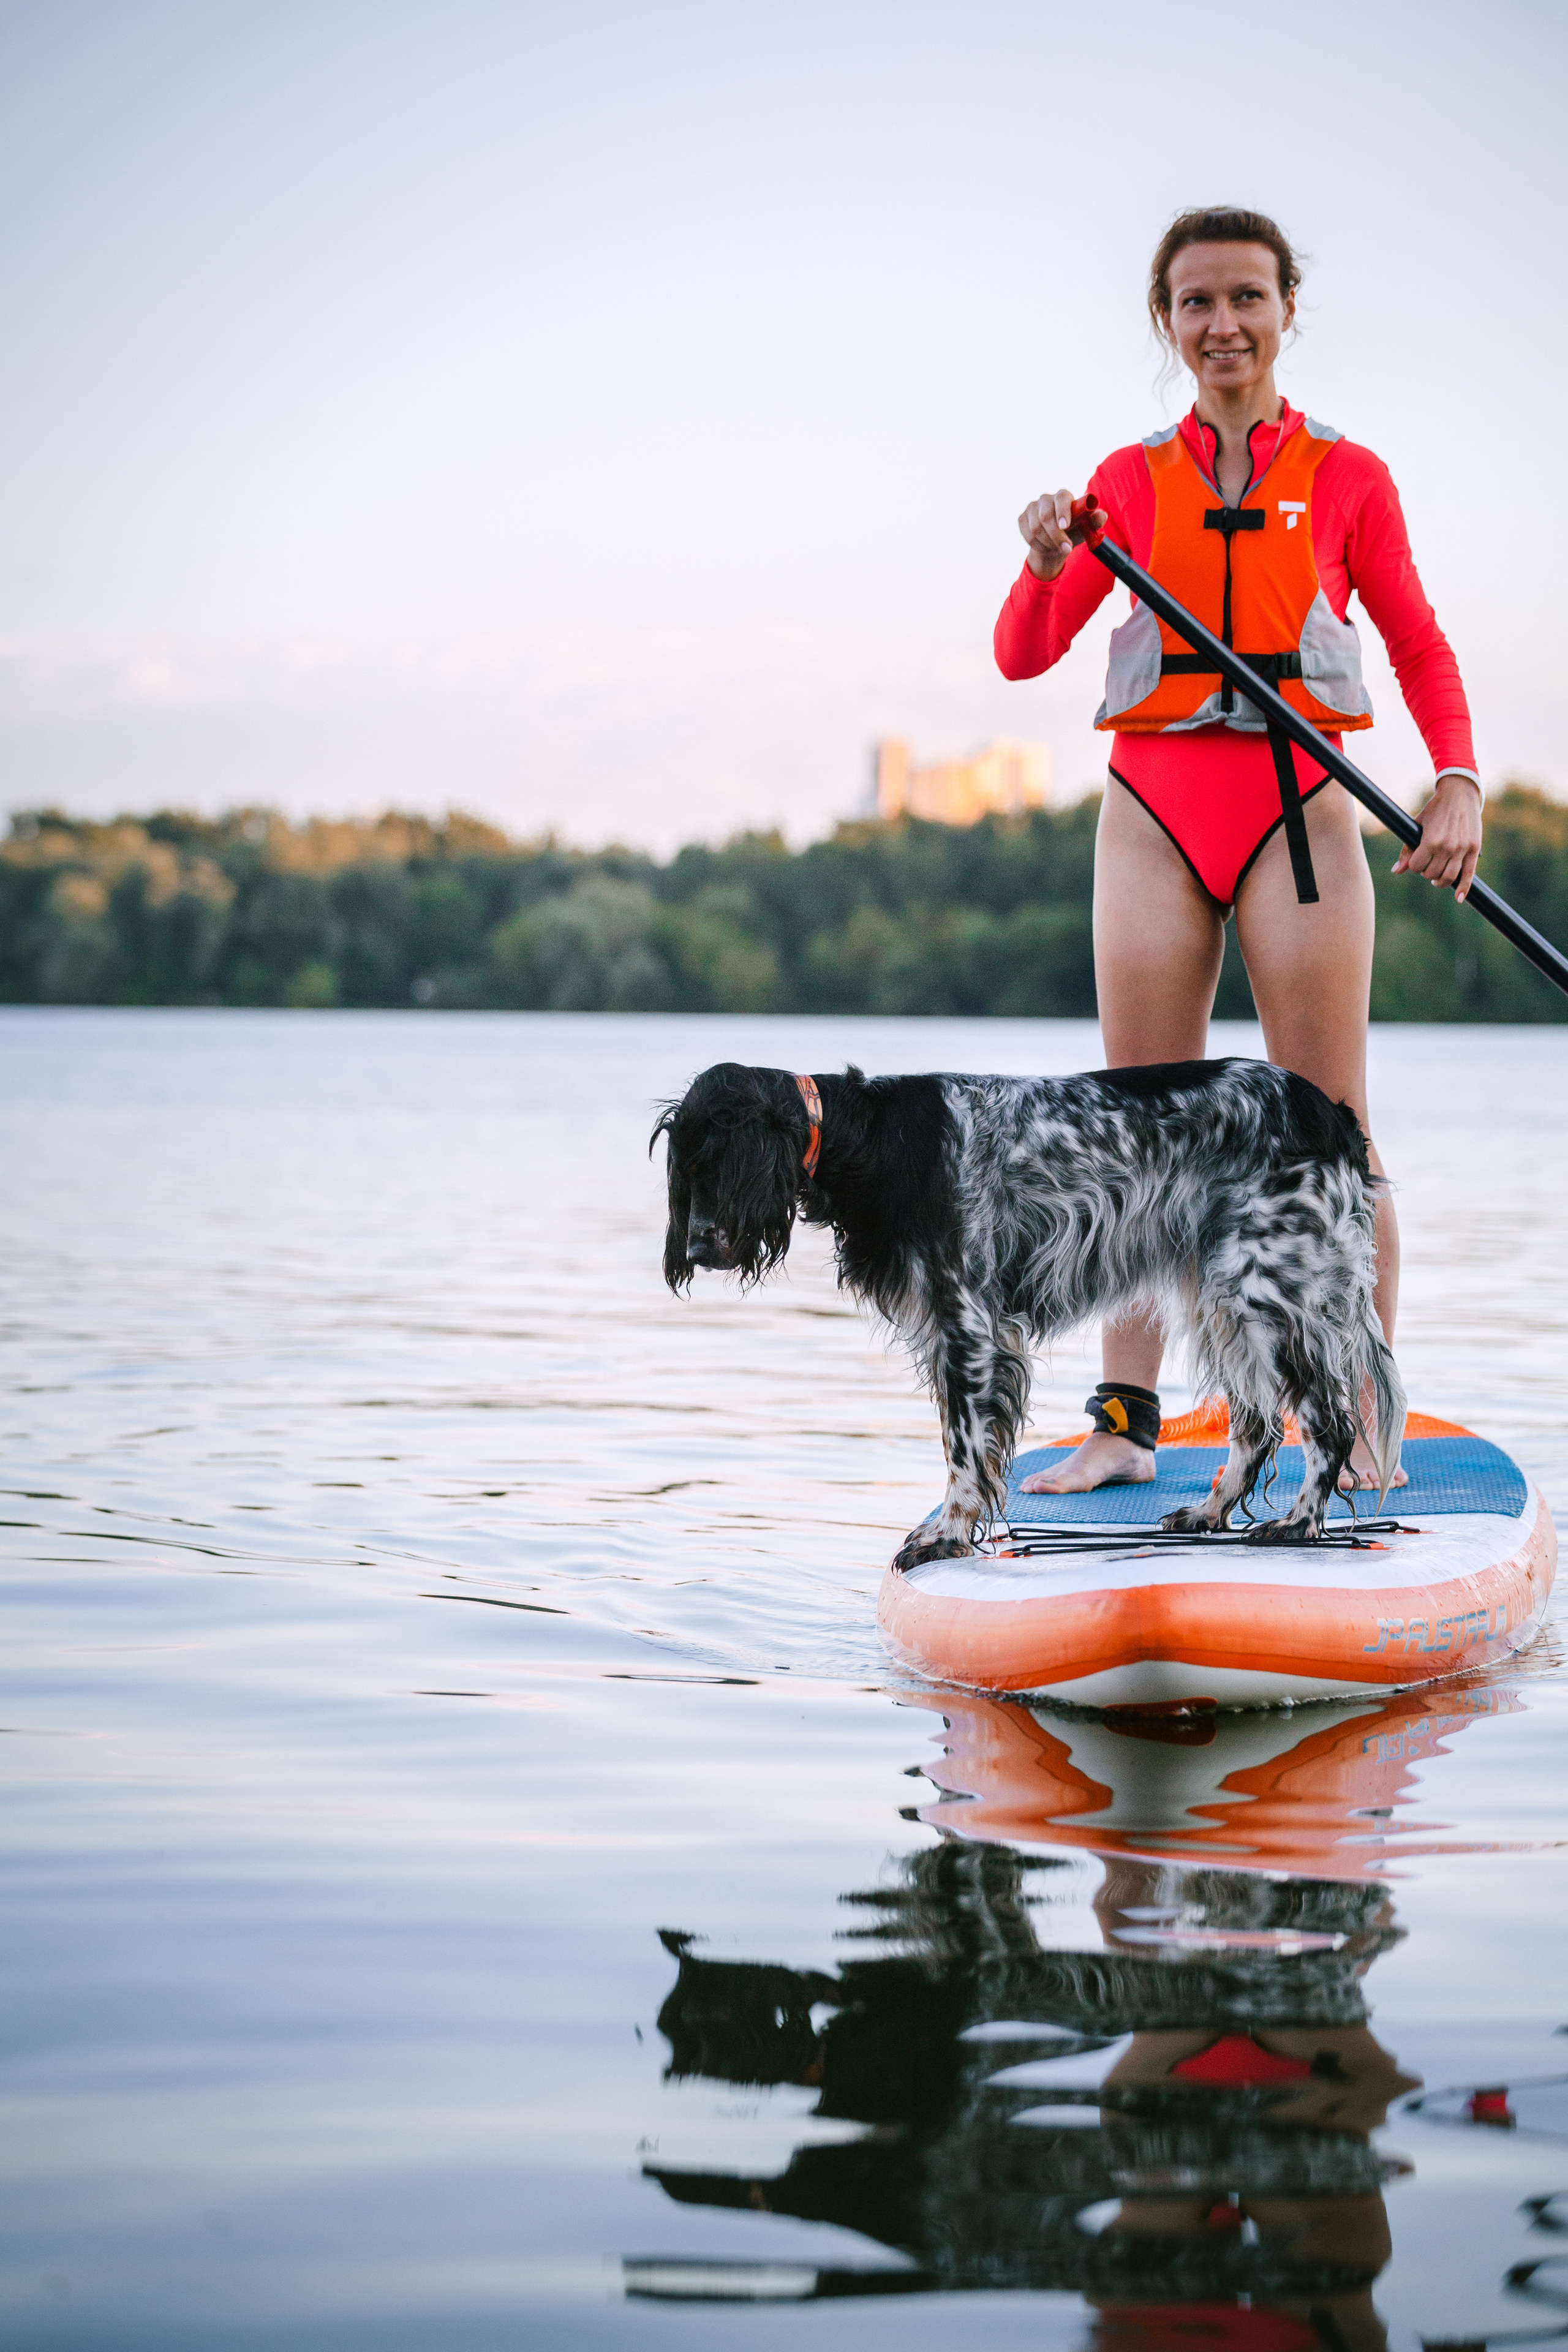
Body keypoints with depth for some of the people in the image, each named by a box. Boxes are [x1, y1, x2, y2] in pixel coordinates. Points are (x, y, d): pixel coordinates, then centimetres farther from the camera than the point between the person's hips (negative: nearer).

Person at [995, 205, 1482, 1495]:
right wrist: (1049, 564, -14)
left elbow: (1420, 644, 6)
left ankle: (1365, 1426, 1)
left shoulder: (1347, 477, 6)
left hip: (1297, 807, -2)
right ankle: (1127, 1419, 4)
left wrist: (1460, 781, -10)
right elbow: (1025, 657, 6)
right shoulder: (1131, 482, 10)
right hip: (1156, 807, 2)